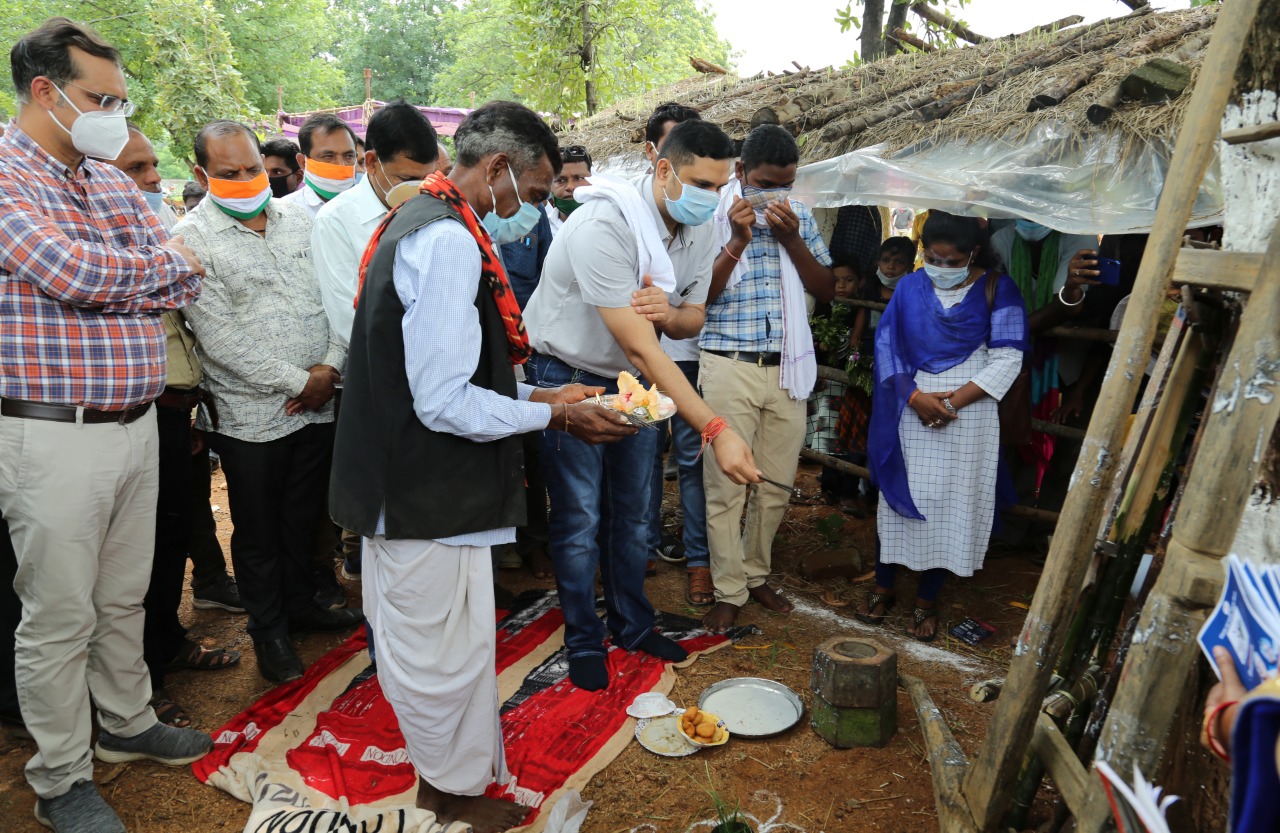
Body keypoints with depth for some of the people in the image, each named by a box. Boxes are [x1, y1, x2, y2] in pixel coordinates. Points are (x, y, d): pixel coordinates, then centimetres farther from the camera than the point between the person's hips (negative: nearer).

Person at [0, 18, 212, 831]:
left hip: (137, 422, 7)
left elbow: (185, 280, 6)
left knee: (126, 597, 19)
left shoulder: (115, 183, 12)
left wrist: (101, 280, -9)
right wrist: (152, 268, -4)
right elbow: (70, 271, -22)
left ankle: (128, 724, 37)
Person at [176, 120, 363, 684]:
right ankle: (268, 631, 28)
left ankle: (301, 603, 39)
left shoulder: (298, 218, 5)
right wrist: (298, 382, -16)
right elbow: (219, 337, -17)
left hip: (318, 404, 4)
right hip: (252, 416, -4)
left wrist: (332, 366, -9)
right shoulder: (192, 239, -10)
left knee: (305, 516, 19)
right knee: (259, 532, 10)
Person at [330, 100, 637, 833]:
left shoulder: (419, 224, 12)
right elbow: (447, 404, -25)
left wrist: (536, 394, 10)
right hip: (432, 498, -11)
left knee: (425, 648, 23)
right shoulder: (451, 243, -22)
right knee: (446, 655, 8)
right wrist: (555, 414, -14)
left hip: (405, 488, 11)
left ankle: (449, 774, 42)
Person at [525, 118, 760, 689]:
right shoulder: (603, 225, -31)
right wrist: (716, 431, -42)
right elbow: (640, 347, -37)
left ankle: (632, 625, 34)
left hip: (633, 382, 7)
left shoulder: (700, 229, -7)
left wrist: (670, 313, -26)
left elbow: (692, 319, 3)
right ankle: (584, 641, 21)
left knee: (631, 514, 15)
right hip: (570, 378, -6)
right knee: (580, 521, 0)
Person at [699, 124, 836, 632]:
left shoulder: (799, 216, 9)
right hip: (729, 367, -4)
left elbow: (827, 291, 6)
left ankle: (755, 573, 30)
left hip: (787, 367, 4)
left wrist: (791, 238, -7)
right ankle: (729, 591, 14)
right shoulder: (712, 217, -3)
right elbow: (697, 295, -10)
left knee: (777, 484, 10)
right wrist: (738, 240, -18)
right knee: (726, 486, 0)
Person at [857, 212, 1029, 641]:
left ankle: (927, 601, 17)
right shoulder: (910, 287, 5)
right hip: (909, 409, 2)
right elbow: (886, 345, 2)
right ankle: (883, 586, 24)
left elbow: (1007, 360, -5)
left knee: (948, 504, 3)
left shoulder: (997, 290, -1)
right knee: (897, 495, 7)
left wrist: (952, 400, -14)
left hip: (966, 416, -1)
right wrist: (913, 396, -13)